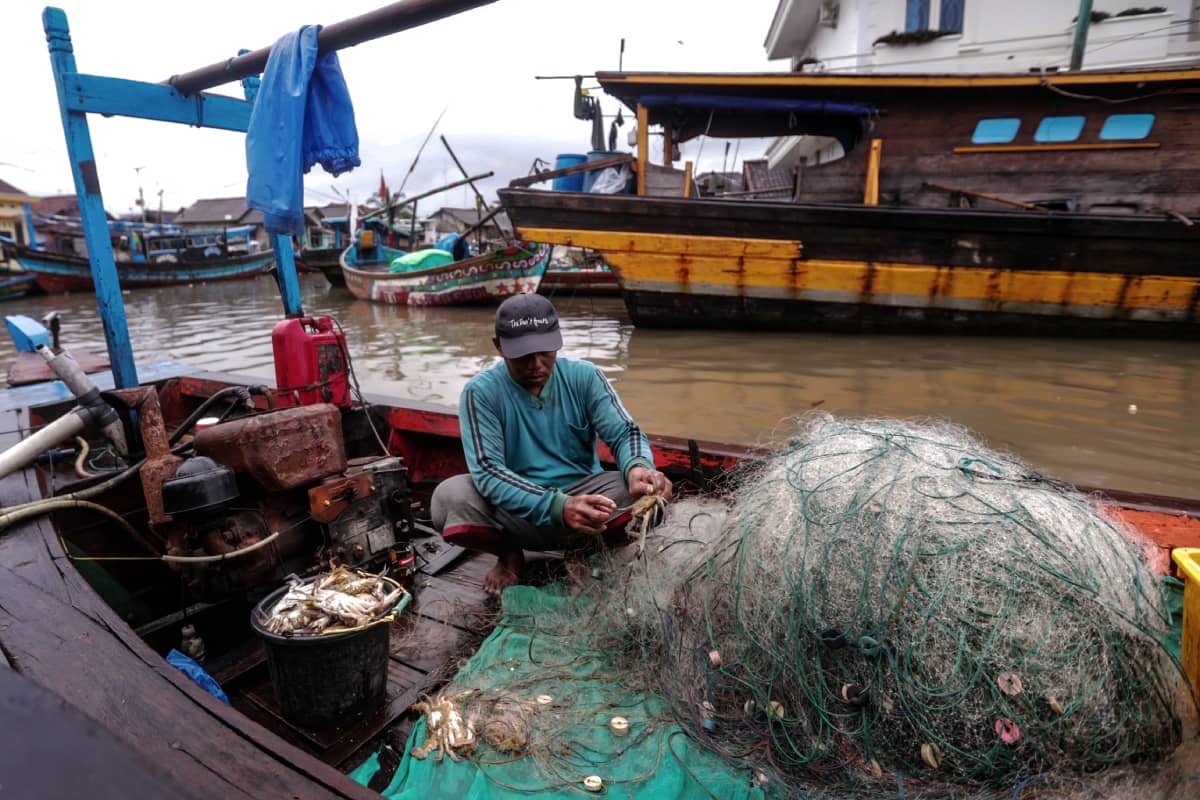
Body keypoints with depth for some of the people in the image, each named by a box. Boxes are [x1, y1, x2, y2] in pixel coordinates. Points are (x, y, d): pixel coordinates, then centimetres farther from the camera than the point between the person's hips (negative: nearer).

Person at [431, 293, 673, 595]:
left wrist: (638, 467, -35)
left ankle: (594, 547, 5)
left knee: (642, 489, -28)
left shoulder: (584, 376, -6)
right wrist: (559, 507, -38)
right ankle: (509, 555, 3)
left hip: (581, 493, 2)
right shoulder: (481, 392, -13)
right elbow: (487, 469, -22)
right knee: (448, 498, -30)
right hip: (517, 508, -1)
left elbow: (625, 432, -9)